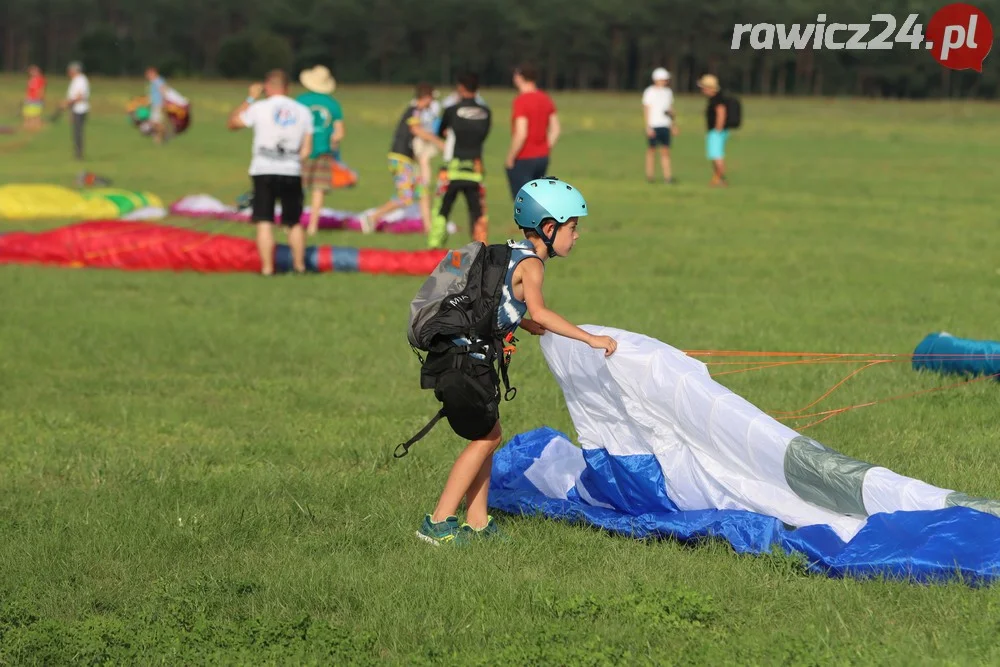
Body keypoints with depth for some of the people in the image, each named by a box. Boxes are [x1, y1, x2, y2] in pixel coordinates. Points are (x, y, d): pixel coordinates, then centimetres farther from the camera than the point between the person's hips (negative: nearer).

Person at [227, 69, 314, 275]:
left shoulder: (259, 108, -4)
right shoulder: (303, 111, 5)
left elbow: (232, 123, 11)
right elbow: (306, 150, 3)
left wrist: (250, 99, 17)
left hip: (264, 172, -3)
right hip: (291, 173, 3)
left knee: (264, 223, -1)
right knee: (294, 223, 15)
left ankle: (267, 268, -5)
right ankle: (299, 265, 22)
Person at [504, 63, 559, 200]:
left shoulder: (521, 101, -17)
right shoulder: (546, 100, 7)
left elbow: (521, 134, -23)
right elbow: (555, 130, 9)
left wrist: (510, 158, -13)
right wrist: (545, 154, 15)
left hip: (522, 160, -8)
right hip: (542, 158, 8)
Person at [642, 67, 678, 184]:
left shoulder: (668, 92, 13)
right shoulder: (650, 92, -5)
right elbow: (646, 110, -7)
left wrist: (673, 125, 17)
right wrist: (648, 127, -13)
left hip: (665, 126, 5)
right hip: (653, 126, -5)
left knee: (665, 151, 1)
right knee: (651, 150, 1)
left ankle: (667, 176, -3)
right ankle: (650, 175, 7)